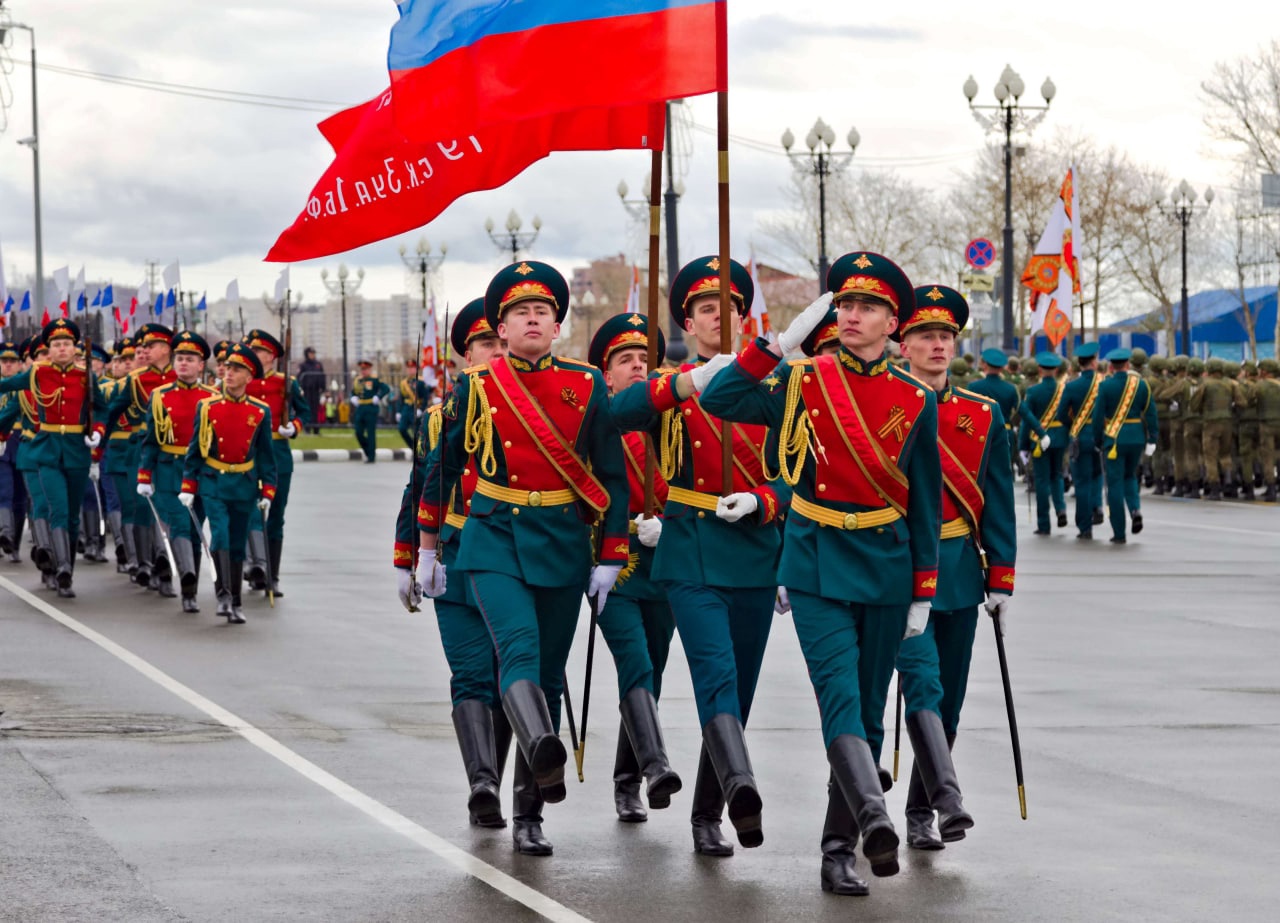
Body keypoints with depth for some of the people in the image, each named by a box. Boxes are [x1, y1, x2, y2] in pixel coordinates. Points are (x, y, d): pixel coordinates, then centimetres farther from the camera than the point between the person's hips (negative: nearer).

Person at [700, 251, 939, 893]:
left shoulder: (915, 400, 3)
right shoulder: (803, 382, 2)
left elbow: (925, 503, 7)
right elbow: (719, 400, -11)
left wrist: (923, 595, 4)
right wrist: (783, 342, -17)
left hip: (886, 566, 2)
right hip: (818, 563, -2)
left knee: (867, 712, 6)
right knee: (840, 693, -21)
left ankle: (839, 849, 12)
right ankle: (874, 815, -38)